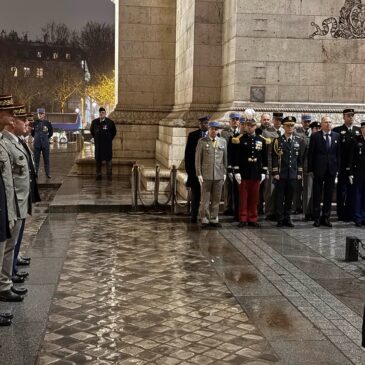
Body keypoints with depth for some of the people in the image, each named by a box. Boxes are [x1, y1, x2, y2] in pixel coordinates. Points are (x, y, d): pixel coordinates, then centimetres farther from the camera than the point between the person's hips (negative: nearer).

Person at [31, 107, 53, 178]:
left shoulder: (47, 123, 0)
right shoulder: (35, 123, 2)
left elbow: (51, 132, 13)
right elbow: (32, 133, 15)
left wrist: (46, 137, 11)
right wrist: (36, 138, 13)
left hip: (45, 144, -1)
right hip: (37, 144, 1)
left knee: (46, 159, 4)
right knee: (36, 159, 5)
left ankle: (47, 173, 10)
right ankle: (35, 173, 11)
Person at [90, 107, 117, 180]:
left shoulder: (110, 122, -4)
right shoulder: (94, 122, 3)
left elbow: (114, 132, 10)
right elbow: (91, 131, 21)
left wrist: (110, 139, 5)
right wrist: (95, 138, 13)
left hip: (107, 144, -2)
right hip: (98, 144, 2)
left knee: (108, 159, 0)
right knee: (98, 159, 5)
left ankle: (109, 175, 7)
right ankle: (98, 175, 13)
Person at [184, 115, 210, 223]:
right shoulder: (192, 135, 6)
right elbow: (188, 153, 5)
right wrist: (188, 168, -1)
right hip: (195, 169, 1)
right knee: (195, 195, 6)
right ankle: (194, 216, 13)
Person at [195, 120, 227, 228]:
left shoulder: (223, 141, 9)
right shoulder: (202, 141, 0)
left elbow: (225, 158, 12)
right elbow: (198, 159, 0)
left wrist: (224, 173, 7)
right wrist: (199, 174, -5)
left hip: (219, 175, 3)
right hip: (206, 175, -3)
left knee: (216, 199, 7)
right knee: (205, 199, 2)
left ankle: (214, 219, 15)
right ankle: (205, 220, 10)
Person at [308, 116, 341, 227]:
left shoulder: (336, 136, 8)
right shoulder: (315, 136, -1)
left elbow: (338, 153, 8)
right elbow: (310, 154, -1)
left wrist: (338, 168, 2)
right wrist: (310, 169, -5)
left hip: (332, 169, 3)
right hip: (319, 169, -3)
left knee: (329, 194, 7)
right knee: (317, 194, 3)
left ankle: (326, 217, 16)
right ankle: (316, 218, 11)